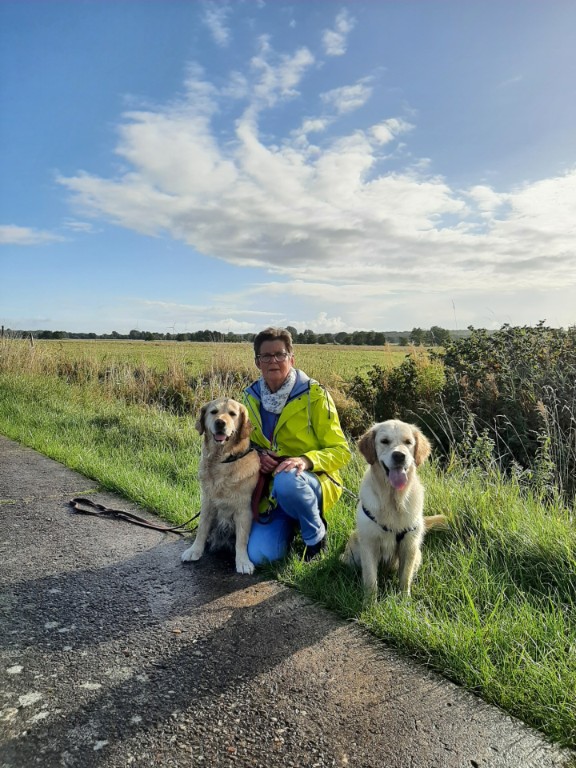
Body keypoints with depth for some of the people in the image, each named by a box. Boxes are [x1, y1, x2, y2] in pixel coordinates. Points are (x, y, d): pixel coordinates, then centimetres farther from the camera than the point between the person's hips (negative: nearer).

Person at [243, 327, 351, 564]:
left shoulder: (313, 394, -11)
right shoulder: (252, 396, 4)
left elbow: (340, 451, -9)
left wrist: (305, 460, -29)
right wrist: (257, 456, -7)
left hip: (313, 482, -4)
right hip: (271, 491, 4)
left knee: (286, 482, -39)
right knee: (259, 556, -15)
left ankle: (316, 535, -8)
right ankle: (290, 526, 19)